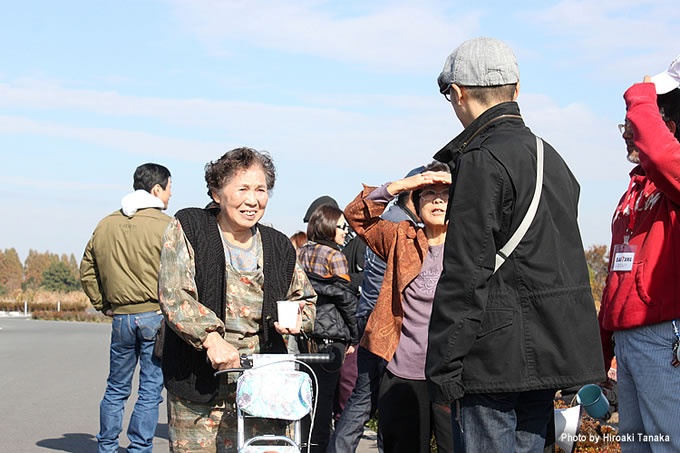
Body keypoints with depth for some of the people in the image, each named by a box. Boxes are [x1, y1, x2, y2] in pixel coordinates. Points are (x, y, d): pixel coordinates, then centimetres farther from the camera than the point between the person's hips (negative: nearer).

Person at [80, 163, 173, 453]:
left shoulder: (106, 225, 9)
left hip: (121, 318, 5)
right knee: (150, 390, 2)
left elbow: (87, 271, 15)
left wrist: (103, 306, 18)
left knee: (116, 389, 17)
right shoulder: (166, 227, -9)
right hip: (156, 317, -5)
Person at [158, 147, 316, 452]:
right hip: (198, 384, -3)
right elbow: (173, 294, -13)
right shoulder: (187, 229, -1)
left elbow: (305, 298, 23)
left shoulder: (279, 247, 10)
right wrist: (211, 337, -26)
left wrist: (298, 318, -1)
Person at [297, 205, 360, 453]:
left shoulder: (300, 254, 11)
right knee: (324, 393, -1)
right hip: (329, 333, -7)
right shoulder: (335, 256, -8)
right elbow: (346, 297, -9)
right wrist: (353, 337, -1)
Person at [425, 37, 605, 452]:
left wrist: (443, 367, -14)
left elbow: (466, 274, -18)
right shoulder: (552, 157, 16)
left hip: (500, 359, -9)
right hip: (553, 354, 9)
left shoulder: (482, 161, -12)